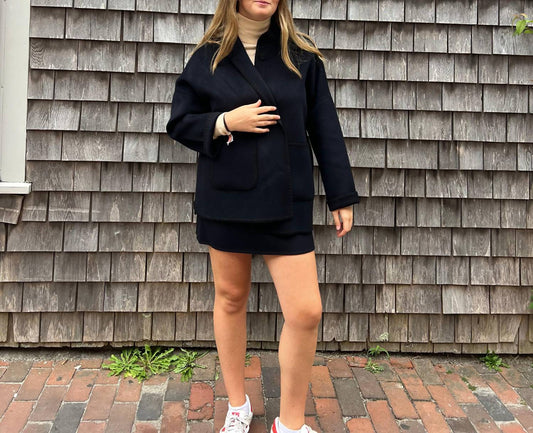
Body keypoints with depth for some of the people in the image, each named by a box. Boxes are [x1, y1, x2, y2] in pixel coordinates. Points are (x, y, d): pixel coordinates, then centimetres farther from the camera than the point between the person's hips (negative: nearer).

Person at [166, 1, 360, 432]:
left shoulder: (301, 56, 4)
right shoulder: (208, 57, 4)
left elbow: (325, 129, 4)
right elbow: (179, 122, 6)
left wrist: (342, 196, 2)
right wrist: (225, 122, -12)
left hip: (287, 202, 0)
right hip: (226, 198, 1)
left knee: (306, 311, -5)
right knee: (231, 299, 11)